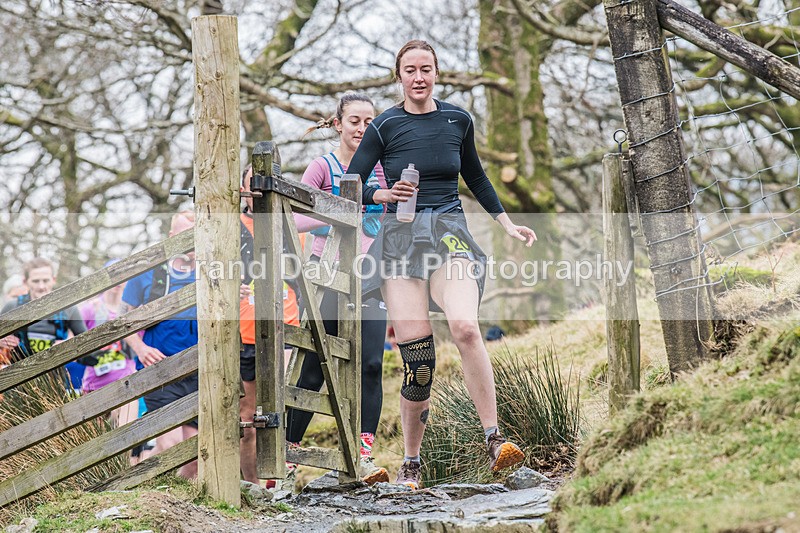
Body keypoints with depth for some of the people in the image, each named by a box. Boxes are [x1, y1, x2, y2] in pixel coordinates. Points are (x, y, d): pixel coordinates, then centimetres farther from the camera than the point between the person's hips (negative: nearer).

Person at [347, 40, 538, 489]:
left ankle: (494, 440, -27)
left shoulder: (458, 120, 8)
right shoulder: (385, 126, 2)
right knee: (417, 358, -7)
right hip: (402, 237, -1)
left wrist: (508, 224, 22)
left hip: (450, 232, 1)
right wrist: (383, 195, -16)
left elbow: (475, 176, 24)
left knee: (465, 326, -27)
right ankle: (412, 462, 7)